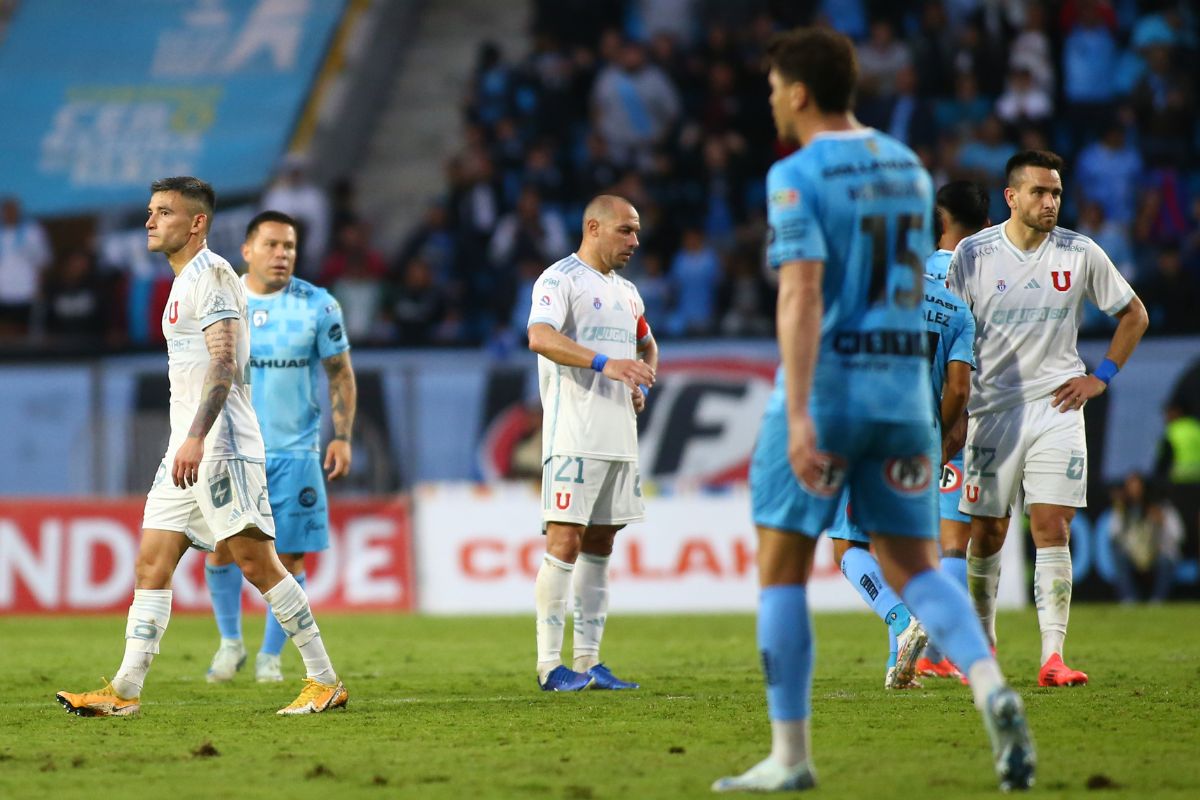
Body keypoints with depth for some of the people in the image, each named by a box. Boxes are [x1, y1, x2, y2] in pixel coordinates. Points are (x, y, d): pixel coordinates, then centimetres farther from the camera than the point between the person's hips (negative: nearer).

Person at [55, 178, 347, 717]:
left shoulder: (212, 274, -9)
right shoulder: (184, 283, 21)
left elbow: (224, 361, -19)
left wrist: (196, 437, -28)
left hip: (220, 445, -10)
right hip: (187, 450, 10)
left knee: (256, 562, -10)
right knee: (151, 564, 3)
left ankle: (325, 682, -6)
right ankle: (124, 692, 2)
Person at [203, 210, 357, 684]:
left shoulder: (318, 306, -2)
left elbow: (341, 375, 4)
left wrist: (342, 437, -5)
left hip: (295, 451, -1)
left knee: (288, 557, 0)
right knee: (221, 546, -8)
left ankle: (270, 656, 15)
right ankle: (230, 642, 13)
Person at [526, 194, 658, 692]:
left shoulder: (626, 292, 19)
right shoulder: (560, 279, -7)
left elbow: (647, 345, 35)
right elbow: (540, 337, -24)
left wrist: (642, 385, 13)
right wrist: (605, 363, -33)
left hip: (619, 441, 8)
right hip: (574, 440, -8)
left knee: (599, 545, 9)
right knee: (566, 542, -11)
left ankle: (588, 661, 13)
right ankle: (549, 664, -10)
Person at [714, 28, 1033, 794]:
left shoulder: (797, 177, -10)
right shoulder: (909, 169, 13)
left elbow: (802, 295, -20)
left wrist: (798, 416, -26)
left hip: (826, 387, -6)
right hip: (904, 386, 6)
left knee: (783, 567, 6)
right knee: (914, 567, 8)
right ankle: (994, 692, -18)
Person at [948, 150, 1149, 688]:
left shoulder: (1081, 254, 1)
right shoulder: (974, 254, -2)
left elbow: (1133, 314, 14)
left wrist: (1101, 376, 5)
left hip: (1056, 407, 0)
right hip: (992, 408, 0)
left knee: (1053, 531, -9)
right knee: (986, 534, 4)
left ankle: (1053, 655, -11)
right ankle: (983, 644, 24)